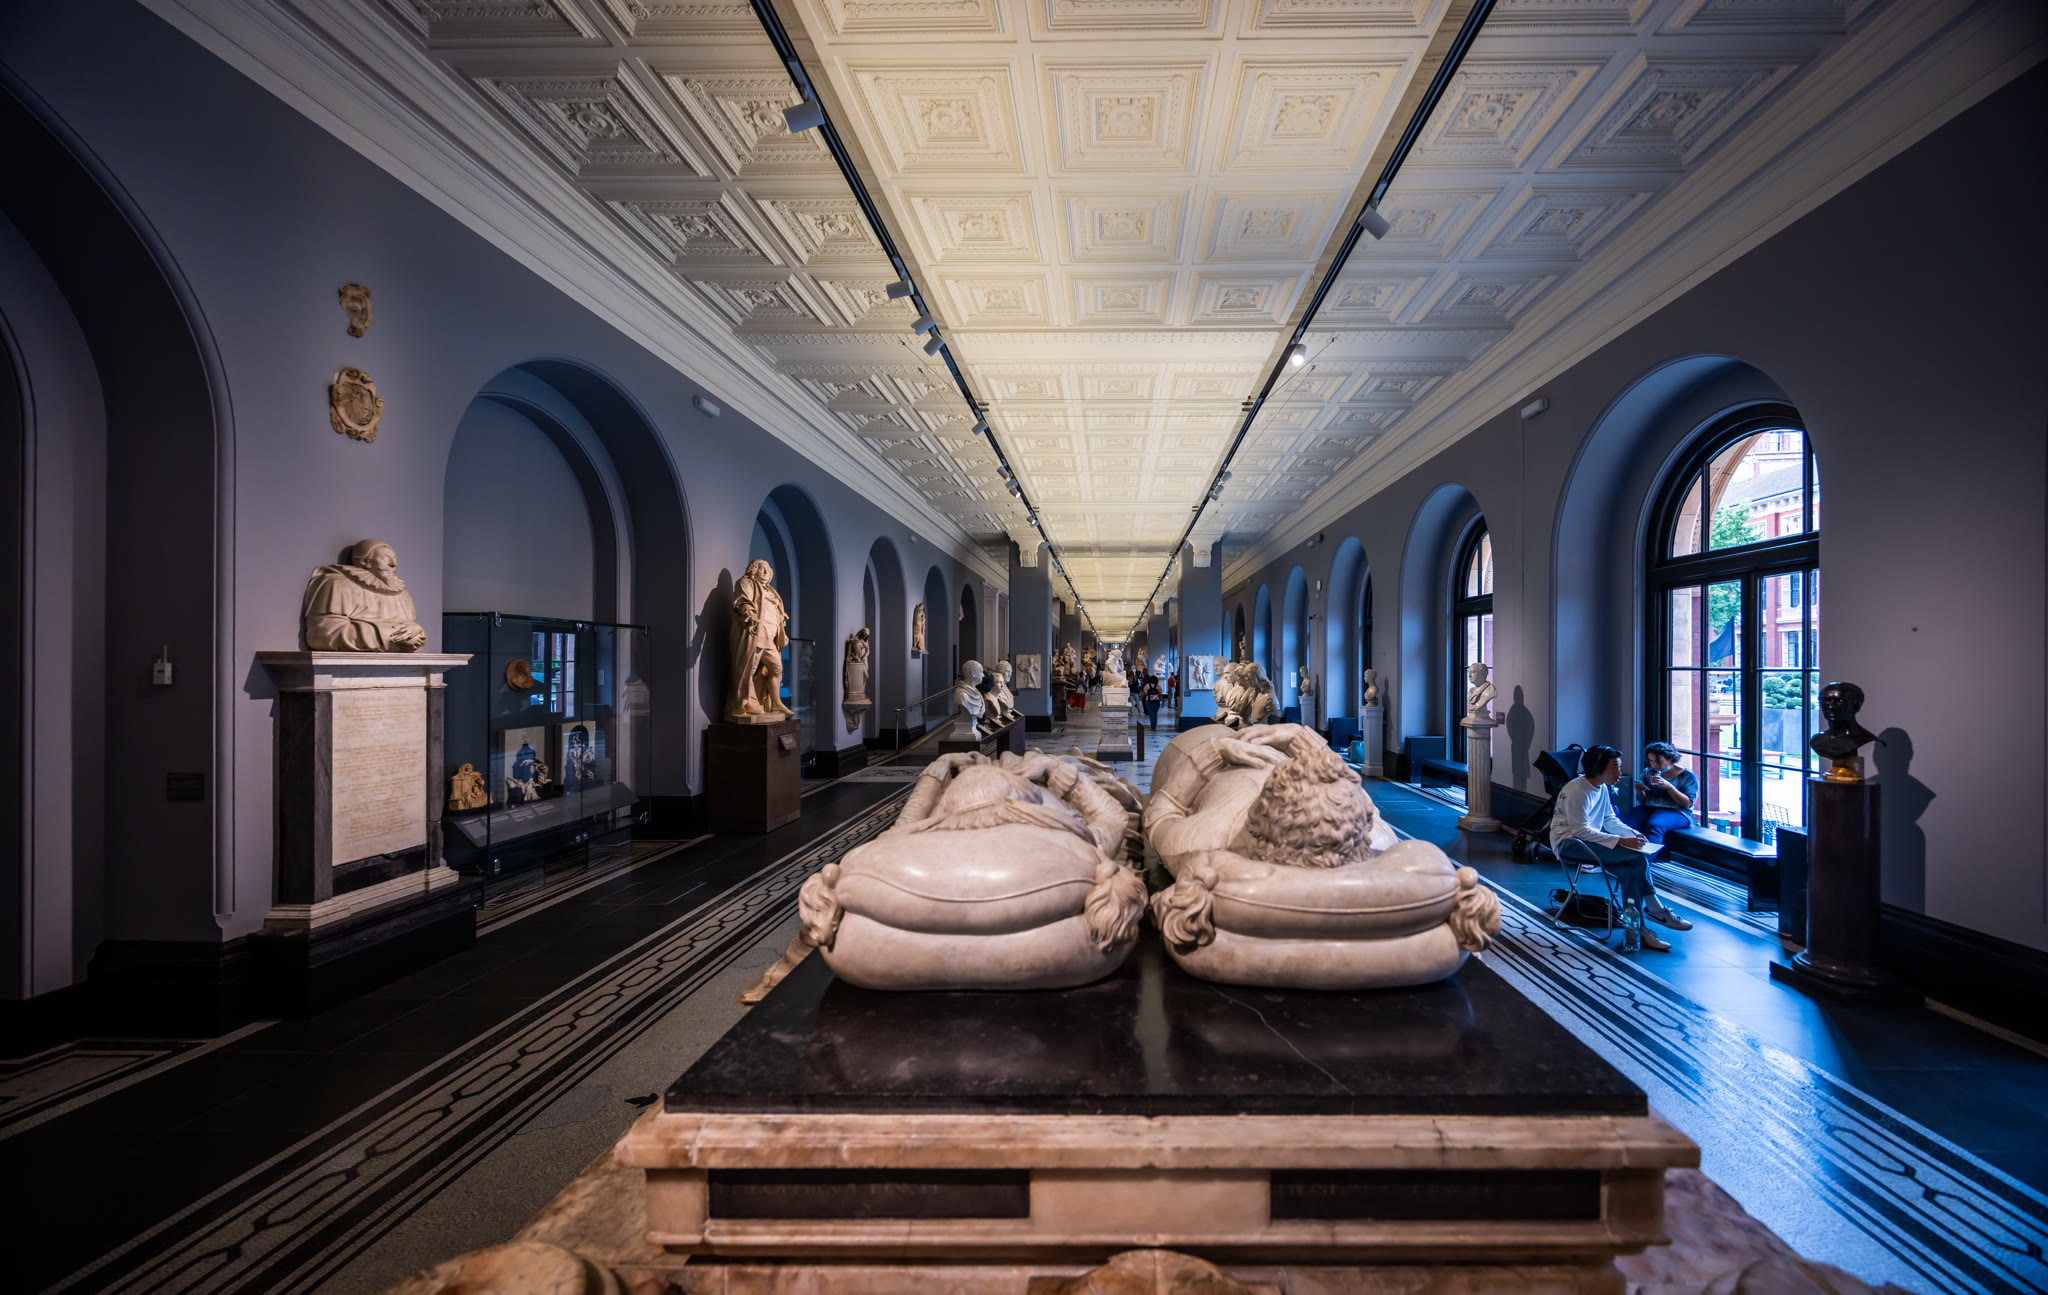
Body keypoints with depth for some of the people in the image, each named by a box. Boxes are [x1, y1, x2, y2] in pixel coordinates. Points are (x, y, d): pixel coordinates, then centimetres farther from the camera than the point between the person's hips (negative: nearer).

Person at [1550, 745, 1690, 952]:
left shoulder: (1602, 788, 10)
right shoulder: (1576, 791, -19)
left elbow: (1610, 820, 15)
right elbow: (1581, 830, -22)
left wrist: (1634, 834, -4)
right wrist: (1621, 841, -24)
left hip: (1589, 842, 9)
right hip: (1569, 843, -9)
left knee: (1631, 871, -16)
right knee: (1638, 858, -21)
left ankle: (1633, 931, -12)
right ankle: (1655, 910, -5)